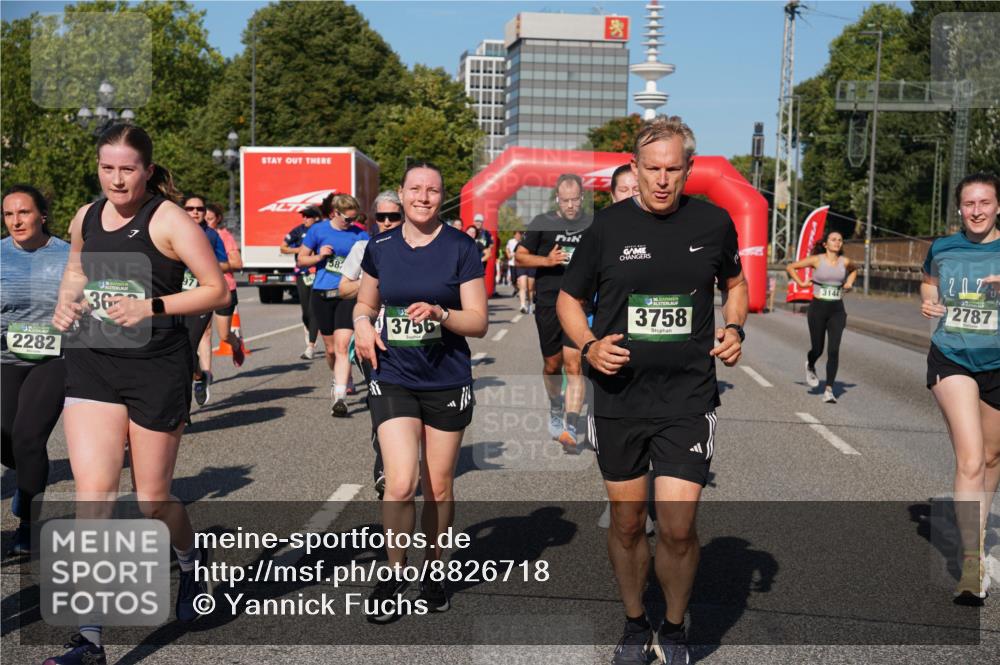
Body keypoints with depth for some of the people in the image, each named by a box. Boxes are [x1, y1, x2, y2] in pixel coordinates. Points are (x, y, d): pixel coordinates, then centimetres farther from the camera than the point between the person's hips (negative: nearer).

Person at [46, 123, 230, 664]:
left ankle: (192, 563, 42)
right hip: (91, 363, 4)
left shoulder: (168, 219, -8)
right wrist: (65, 304, 6)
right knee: (93, 493, -7)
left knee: (152, 499, 8)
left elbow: (217, 291, -10)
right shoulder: (85, 218, 9)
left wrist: (152, 306, -21)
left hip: (156, 369, -4)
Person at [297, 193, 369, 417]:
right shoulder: (318, 230, 2)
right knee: (331, 348, 12)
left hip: (347, 295, -1)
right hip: (322, 295, 1)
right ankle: (340, 378, 40)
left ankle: (339, 397, -18)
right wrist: (319, 256, -9)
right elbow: (301, 259, 9)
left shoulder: (359, 234, 3)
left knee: (342, 346, -15)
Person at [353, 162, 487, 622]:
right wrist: (362, 323, -3)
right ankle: (394, 572, 10)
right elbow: (366, 302, 19)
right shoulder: (381, 248, 4)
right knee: (400, 484, -12)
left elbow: (478, 323, -5)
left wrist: (439, 313, -22)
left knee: (439, 488, 9)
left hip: (447, 382, -1)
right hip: (393, 379, 1)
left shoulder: (461, 248, -4)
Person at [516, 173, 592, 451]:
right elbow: (520, 256, 4)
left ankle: (570, 430, -12)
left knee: (574, 366, -11)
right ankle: (555, 409, 41)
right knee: (552, 365, 12)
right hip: (548, 303, 1)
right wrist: (547, 260, -11)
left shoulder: (593, 225, 6)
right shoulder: (542, 223, 2)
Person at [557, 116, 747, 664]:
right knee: (626, 522, 11)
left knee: (677, 527, -5)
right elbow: (569, 299, 8)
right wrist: (588, 346, -10)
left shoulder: (713, 223, 1)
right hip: (618, 398, 1)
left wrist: (734, 328, 1)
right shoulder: (608, 226, -1)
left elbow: (734, 282, 20)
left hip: (688, 398, 0)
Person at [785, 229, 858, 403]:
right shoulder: (816, 260, -5)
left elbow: (854, 269, 28)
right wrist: (800, 283, -3)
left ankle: (829, 389, -6)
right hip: (818, 308, -2)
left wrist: (849, 282, 12)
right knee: (817, 349, 6)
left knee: (834, 350, -10)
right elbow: (790, 267, 4)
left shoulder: (845, 262, 3)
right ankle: (810, 366, 43)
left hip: (837, 310, 2)